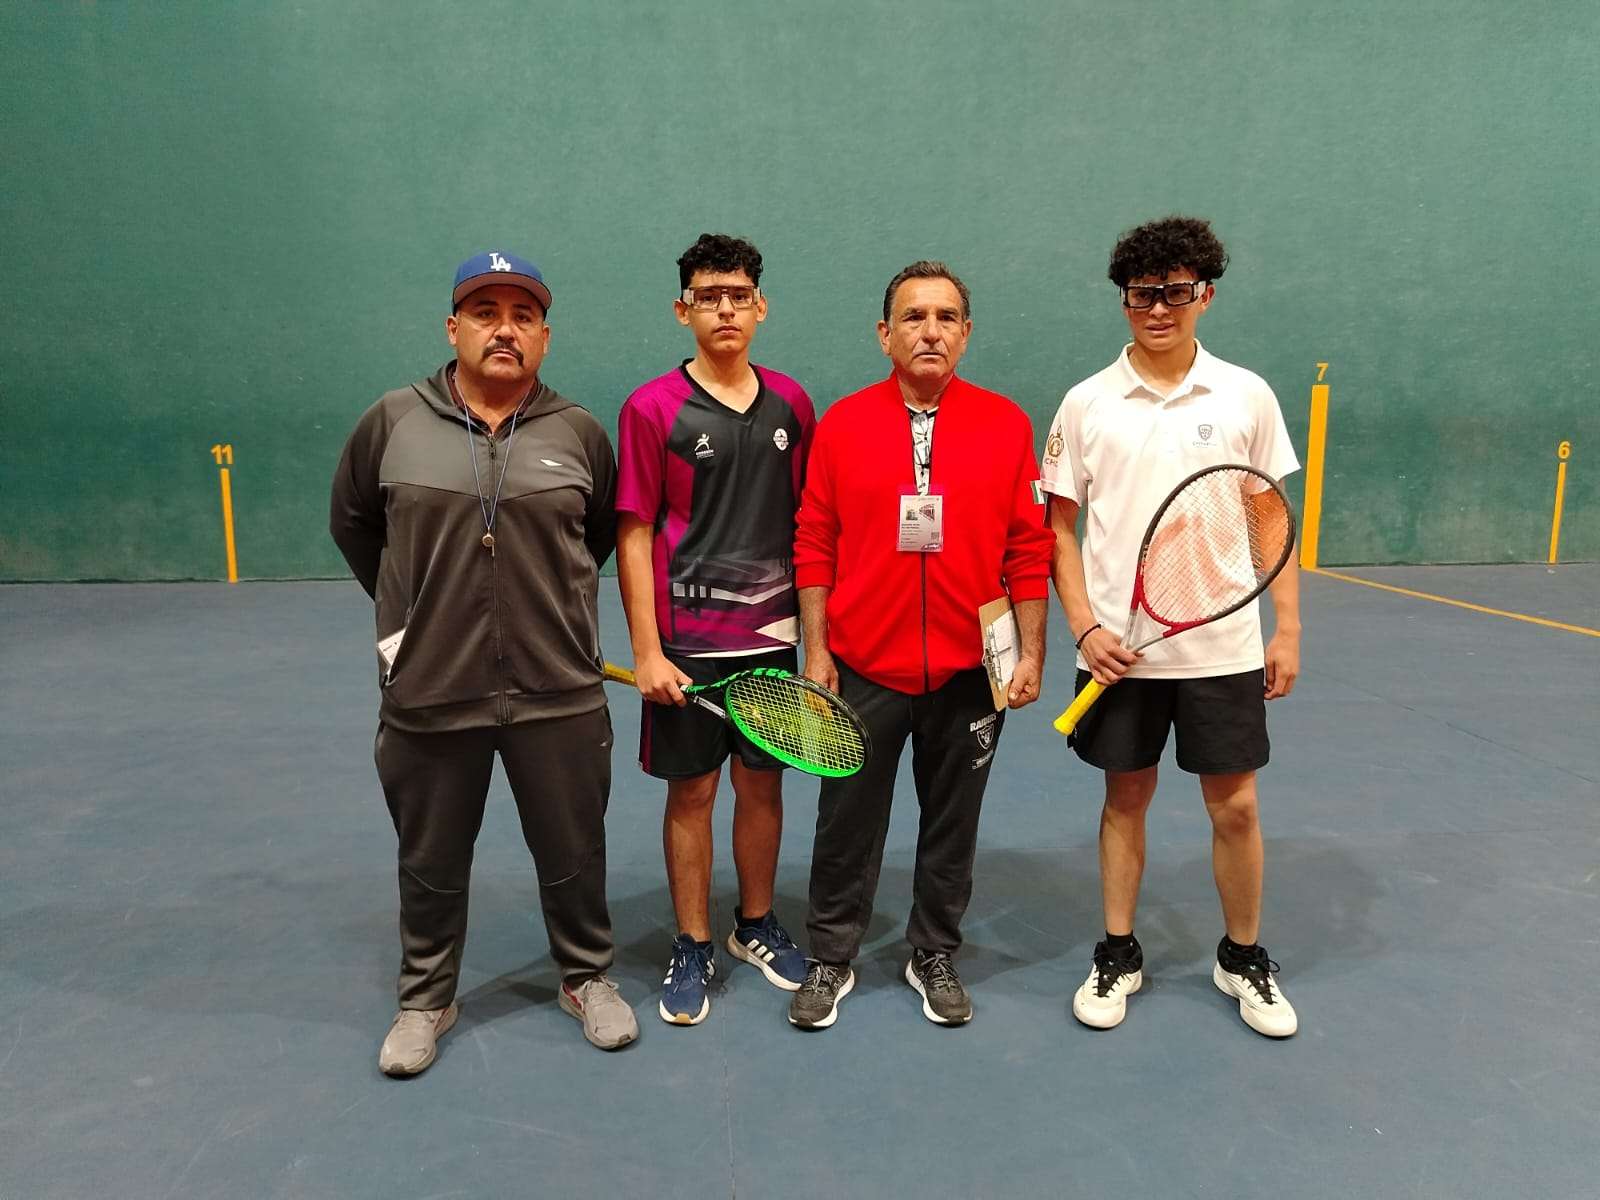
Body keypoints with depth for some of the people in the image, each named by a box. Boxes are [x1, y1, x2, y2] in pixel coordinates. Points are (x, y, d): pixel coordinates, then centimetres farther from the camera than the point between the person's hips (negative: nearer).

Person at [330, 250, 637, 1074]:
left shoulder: (579, 432, 0)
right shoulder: (392, 422, -1)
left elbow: (603, 535, 15)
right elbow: (352, 524, 12)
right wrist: (406, 611, 14)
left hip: (558, 695, 0)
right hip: (428, 695, 0)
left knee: (572, 855, 14)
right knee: (431, 865, 16)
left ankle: (585, 978, 37)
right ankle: (425, 1000, 38)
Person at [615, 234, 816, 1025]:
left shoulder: (789, 404, 5)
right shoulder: (653, 409, -6)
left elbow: (807, 520, 10)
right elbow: (634, 536, -7)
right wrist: (646, 651, -11)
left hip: (773, 632, 3)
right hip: (688, 640, -3)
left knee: (763, 782, 13)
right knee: (691, 789, 7)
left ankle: (755, 925, 33)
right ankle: (693, 947, 24)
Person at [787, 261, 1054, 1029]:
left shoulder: (1006, 425, -1)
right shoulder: (841, 425, -1)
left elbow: (1029, 550, 0)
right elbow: (815, 546, 0)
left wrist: (1031, 653, -1)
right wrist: (815, 650, -2)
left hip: (971, 671, 1)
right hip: (863, 668, 0)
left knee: (951, 824, 15)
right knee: (847, 823, 11)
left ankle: (934, 955, 35)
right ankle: (831, 959, 30)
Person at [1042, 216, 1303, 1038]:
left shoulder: (1247, 397, 1)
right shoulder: (1086, 404, -1)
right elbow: (1059, 526, 2)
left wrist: (1288, 628, 1)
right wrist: (1084, 627, -8)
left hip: (1223, 647, 0)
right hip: (1119, 648, 0)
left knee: (1234, 805, 7)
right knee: (1125, 797, 11)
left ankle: (1243, 959, 29)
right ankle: (1117, 956, 27)